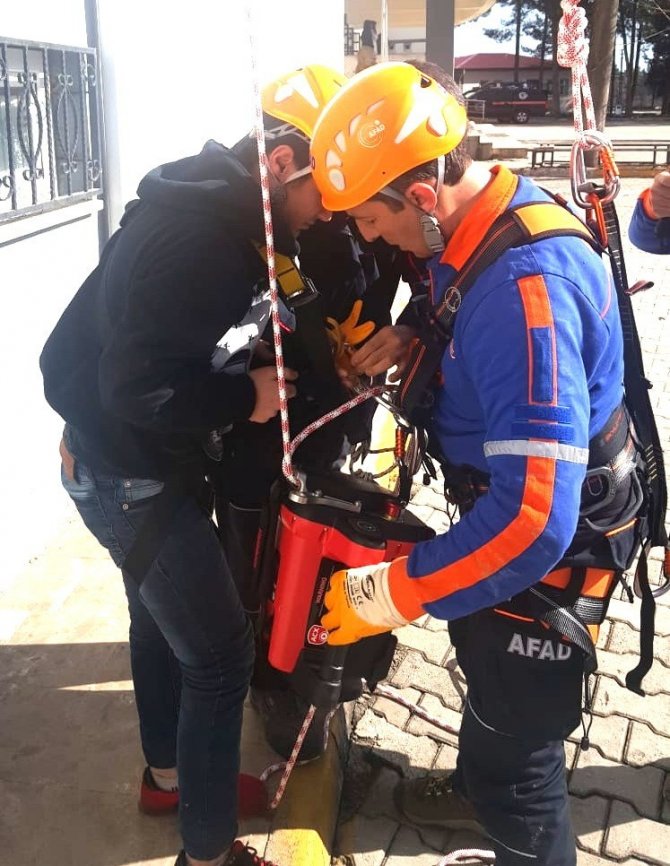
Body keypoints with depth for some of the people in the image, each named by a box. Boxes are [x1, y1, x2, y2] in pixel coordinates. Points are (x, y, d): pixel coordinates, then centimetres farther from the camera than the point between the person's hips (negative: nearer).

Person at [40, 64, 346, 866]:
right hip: (125, 467, -10)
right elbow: (138, 387, -32)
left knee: (164, 617, 24)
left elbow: (233, 332, 7)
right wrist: (247, 398, -21)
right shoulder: (194, 234, -29)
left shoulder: (232, 213, 1)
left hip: (146, 456, 10)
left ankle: (169, 775, 46)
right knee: (220, 653, -3)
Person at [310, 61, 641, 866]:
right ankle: (478, 789, 60)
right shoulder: (480, 220, -6)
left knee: (518, 741, 5)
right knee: (484, 668, 31)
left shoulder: (526, 286, -37)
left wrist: (385, 596, -31)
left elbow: (533, 520, -40)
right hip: (504, 500, 10)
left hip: (543, 547, -10)